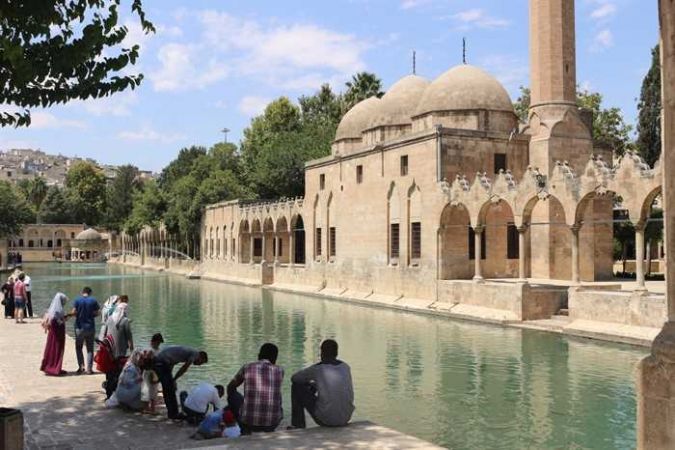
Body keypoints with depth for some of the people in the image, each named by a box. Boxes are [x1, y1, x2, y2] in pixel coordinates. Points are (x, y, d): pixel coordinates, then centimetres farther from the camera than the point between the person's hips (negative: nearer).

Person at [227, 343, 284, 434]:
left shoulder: (247, 367, 3)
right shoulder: (280, 371, 6)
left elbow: (230, 387, 20)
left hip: (250, 421, -2)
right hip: (272, 424, 2)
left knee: (233, 394, 25)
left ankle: (246, 431, 24)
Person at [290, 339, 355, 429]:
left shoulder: (317, 369, -10)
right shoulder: (346, 367, 5)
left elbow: (294, 378, 6)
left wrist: (308, 382, 25)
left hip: (325, 419, -5)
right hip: (345, 419, 5)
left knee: (296, 386, 9)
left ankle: (298, 426, 17)